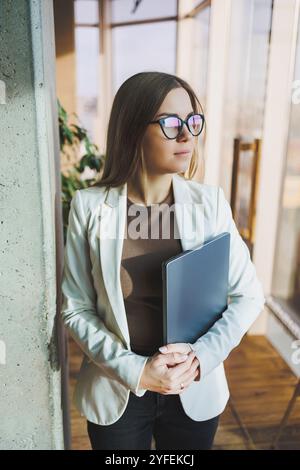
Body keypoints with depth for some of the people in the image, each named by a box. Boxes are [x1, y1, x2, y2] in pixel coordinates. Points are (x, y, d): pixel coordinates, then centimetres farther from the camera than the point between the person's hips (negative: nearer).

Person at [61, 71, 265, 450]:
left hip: (195, 393, 2)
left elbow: (248, 295, -5)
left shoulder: (209, 201, -10)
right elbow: (75, 308, -8)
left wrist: (202, 356, -17)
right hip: (115, 393, -1)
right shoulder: (90, 205, -13)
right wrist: (134, 370, -17)